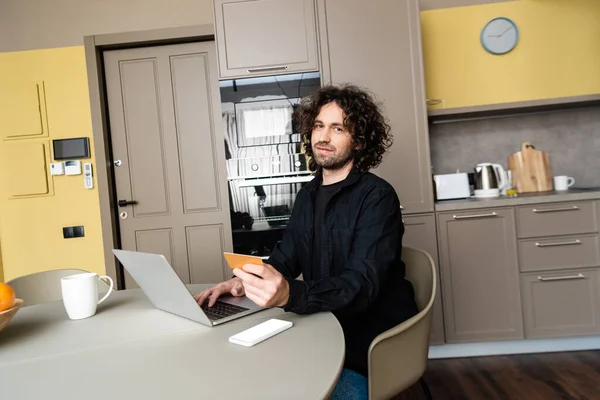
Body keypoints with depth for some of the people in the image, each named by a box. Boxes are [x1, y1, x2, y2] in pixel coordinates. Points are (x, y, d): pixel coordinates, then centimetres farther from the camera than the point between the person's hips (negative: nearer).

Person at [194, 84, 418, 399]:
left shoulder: (377, 196, -15)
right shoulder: (307, 195, 8)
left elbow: (362, 284, -25)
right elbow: (284, 258, 10)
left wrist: (289, 294, -41)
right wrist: (244, 281, -11)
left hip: (373, 340, -6)